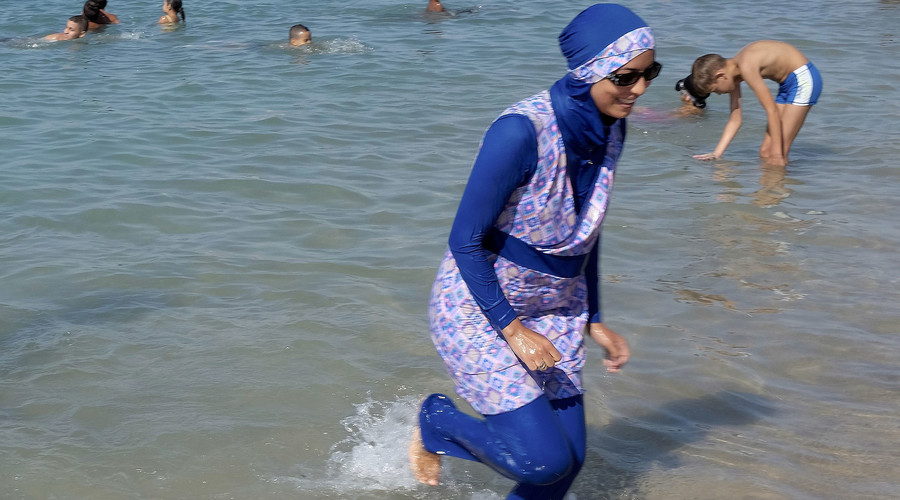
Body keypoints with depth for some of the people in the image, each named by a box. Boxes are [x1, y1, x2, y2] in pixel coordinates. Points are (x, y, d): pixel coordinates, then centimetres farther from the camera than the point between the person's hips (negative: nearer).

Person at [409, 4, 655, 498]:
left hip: (553, 312, 8)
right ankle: (436, 421, 16)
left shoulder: (610, 130, -2)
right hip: (479, 309, -7)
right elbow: (465, 240, -21)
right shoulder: (521, 131, -27)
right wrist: (512, 329, -18)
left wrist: (594, 321, 12)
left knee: (568, 459, 5)